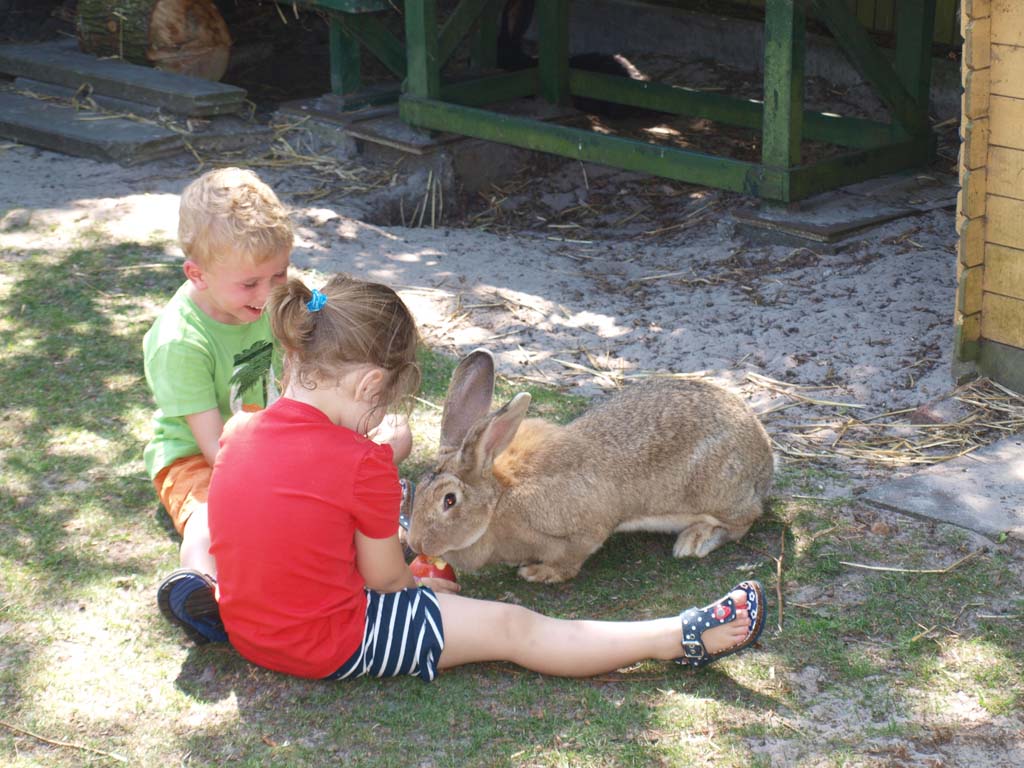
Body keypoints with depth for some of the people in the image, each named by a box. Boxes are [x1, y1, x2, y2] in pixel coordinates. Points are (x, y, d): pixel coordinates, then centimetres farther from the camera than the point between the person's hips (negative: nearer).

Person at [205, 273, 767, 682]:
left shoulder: (239, 435, 0)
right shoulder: (361, 463, -19)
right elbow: (385, 577, -8)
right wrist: (419, 585, 15)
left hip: (244, 628, 7)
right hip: (334, 645, -7)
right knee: (511, 628, -1)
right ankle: (683, 640, 5)